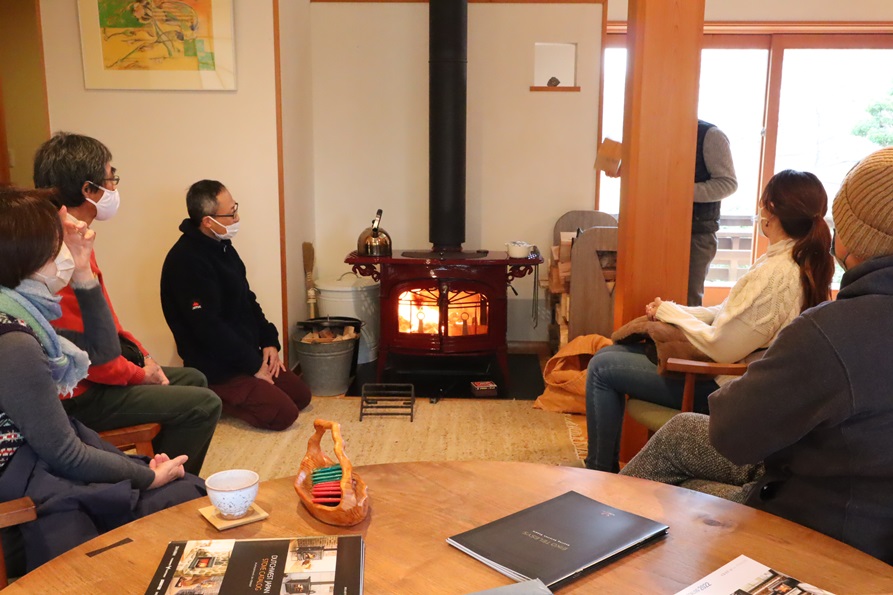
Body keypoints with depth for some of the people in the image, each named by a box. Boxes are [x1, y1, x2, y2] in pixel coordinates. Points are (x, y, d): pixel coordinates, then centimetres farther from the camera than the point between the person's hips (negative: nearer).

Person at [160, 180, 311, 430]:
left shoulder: (222, 246, 7)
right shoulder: (186, 261, -23)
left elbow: (247, 300, 15)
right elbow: (208, 328, -24)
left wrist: (269, 341, 3)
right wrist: (253, 365, -17)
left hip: (246, 354, 10)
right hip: (216, 369, -9)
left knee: (301, 395, 9)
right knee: (284, 413, -16)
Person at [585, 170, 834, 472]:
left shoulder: (774, 273, -28)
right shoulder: (807, 264, 3)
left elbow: (721, 347, -25)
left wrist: (669, 311, -11)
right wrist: (674, 312, 1)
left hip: (725, 388, -10)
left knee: (602, 368, -5)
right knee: (608, 354, 16)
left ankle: (600, 473, 9)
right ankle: (606, 463, 24)